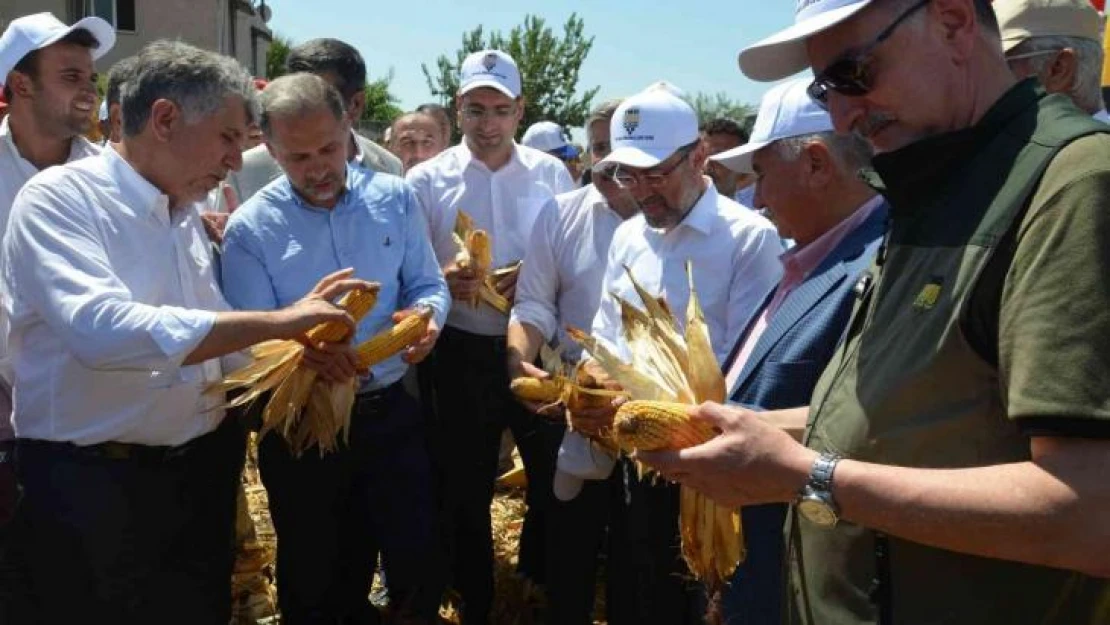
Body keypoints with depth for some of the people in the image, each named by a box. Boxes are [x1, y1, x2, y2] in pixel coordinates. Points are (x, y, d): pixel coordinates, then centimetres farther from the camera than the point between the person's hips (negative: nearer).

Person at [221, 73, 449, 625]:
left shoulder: (394, 198, -1)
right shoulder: (249, 228, -10)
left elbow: (429, 286, 4)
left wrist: (425, 317, -19)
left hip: (392, 413, 2)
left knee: (417, 559, 10)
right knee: (315, 579, 15)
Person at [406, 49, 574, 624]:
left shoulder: (551, 174, 2)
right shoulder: (426, 179, -2)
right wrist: (442, 280, -22)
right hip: (461, 354, -1)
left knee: (556, 473, 12)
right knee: (464, 485, 12)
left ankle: (545, 578, 41)